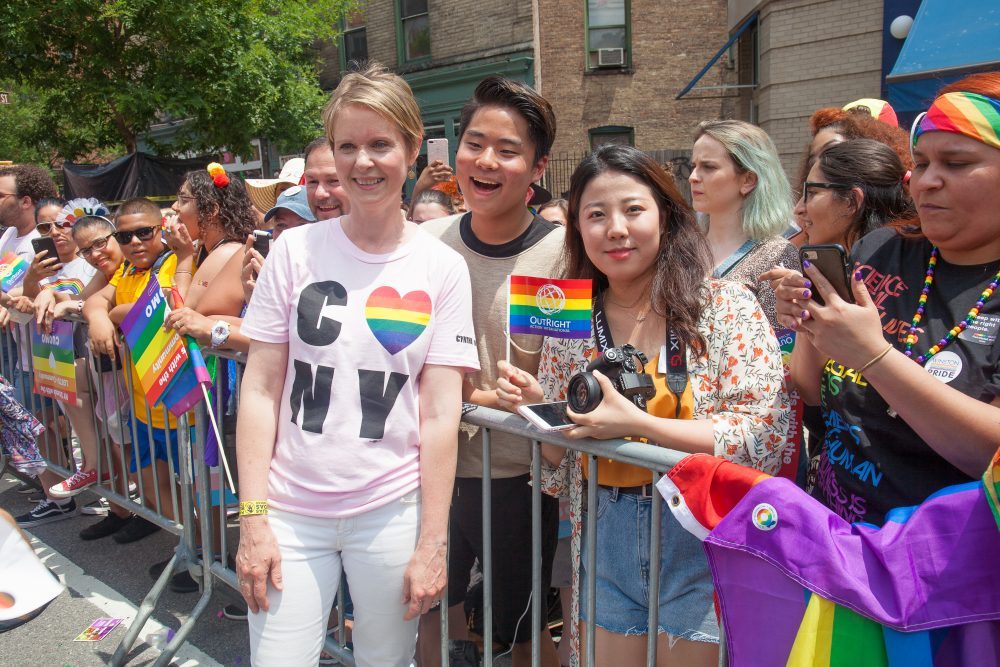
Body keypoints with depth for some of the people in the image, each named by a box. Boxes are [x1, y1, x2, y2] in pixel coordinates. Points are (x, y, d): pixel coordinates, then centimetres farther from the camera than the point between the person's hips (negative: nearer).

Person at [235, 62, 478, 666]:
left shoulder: (443, 268, -4)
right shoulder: (296, 250, -2)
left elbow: (441, 414, -4)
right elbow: (260, 390, -1)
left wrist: (432, 542, -4)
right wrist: (253, 519, -5)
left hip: (392, 510, 0)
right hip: (292, 509, 1)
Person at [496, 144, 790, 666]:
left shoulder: (726, 308, -9)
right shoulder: (570, 326, 0)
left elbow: (766, 437, -17)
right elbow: (560, 472, 7)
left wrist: (634, 422, -24)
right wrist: (535, 408, -13)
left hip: (699, 539, -3)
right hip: (607, 543, 3)